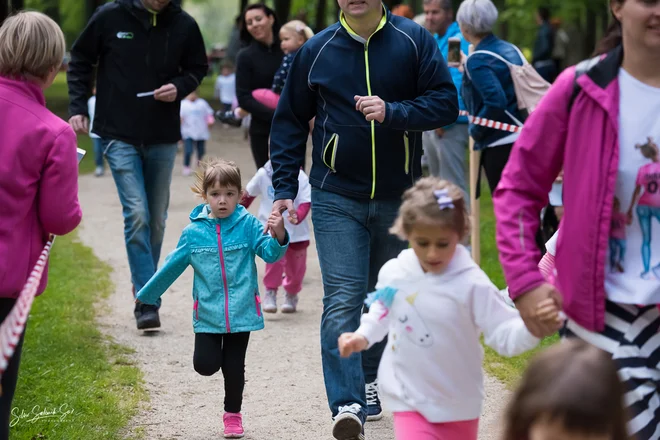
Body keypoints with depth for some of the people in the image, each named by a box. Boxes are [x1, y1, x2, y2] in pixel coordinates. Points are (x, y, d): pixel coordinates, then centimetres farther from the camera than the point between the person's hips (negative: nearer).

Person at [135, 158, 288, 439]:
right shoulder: (194, 232, -1)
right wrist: (146, 295, 17)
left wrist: (278, 237, -35)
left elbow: (270, 253, -13)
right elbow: (172, 266, 10)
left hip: (241, 311, -1)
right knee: (205, 365, -5)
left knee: (234, 367, 6)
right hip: (208, 313, 1)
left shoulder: (247, 225, -6)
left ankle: (233, 415, 25)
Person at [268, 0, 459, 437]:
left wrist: (393, 113, -23)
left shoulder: (415, 41, -3)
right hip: (337, 199, -1)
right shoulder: (317, 50, 0)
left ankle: (369, 381, 31)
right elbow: (290, 121, 7)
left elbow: (446, 103, -7)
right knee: (343, 299, -11)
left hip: (399, 199, 1)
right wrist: (285, 187, 0)